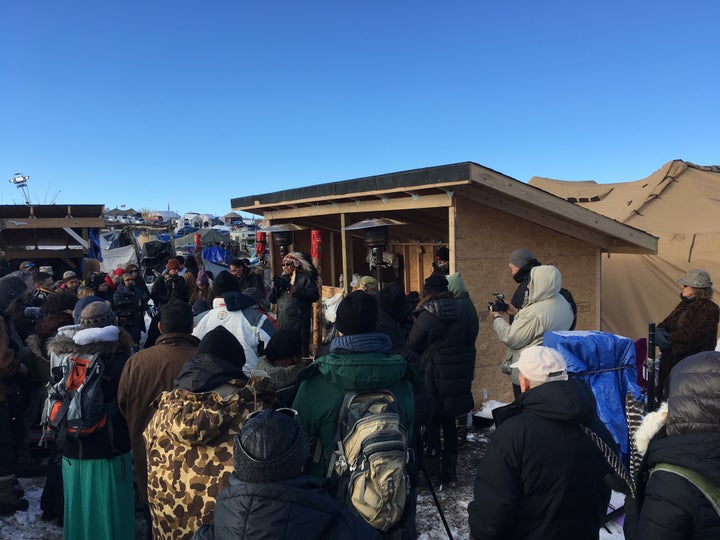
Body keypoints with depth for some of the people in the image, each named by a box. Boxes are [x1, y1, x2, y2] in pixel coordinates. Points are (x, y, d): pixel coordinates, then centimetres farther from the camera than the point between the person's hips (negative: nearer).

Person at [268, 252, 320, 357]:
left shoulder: (305, 278, 1)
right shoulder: (283, 278, 19)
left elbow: (314, 296, -14)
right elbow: (272, 300, 17)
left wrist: (292, 288, -14)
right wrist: (274, 286, -3)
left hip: (299, 323, -5)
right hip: (282, 322, 5)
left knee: (300, 352, -8)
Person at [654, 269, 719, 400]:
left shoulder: (709, 309, -15)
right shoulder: (685, 304, 11)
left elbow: (693, 335, -25)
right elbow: (668, 322, 13)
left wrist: (669, 339, -17)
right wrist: (659, 331, -9)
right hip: (671, 360, 8)